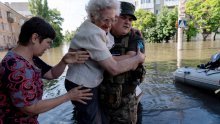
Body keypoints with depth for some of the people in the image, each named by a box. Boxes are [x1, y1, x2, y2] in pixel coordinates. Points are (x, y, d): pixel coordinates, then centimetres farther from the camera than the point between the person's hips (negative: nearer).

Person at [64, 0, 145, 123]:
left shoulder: (93, 26, 1)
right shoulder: (92, 35, -27)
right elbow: (114, 68, -29)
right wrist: (138, 58, -14)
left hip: (87, 84, 9)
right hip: (82, 86, -9)